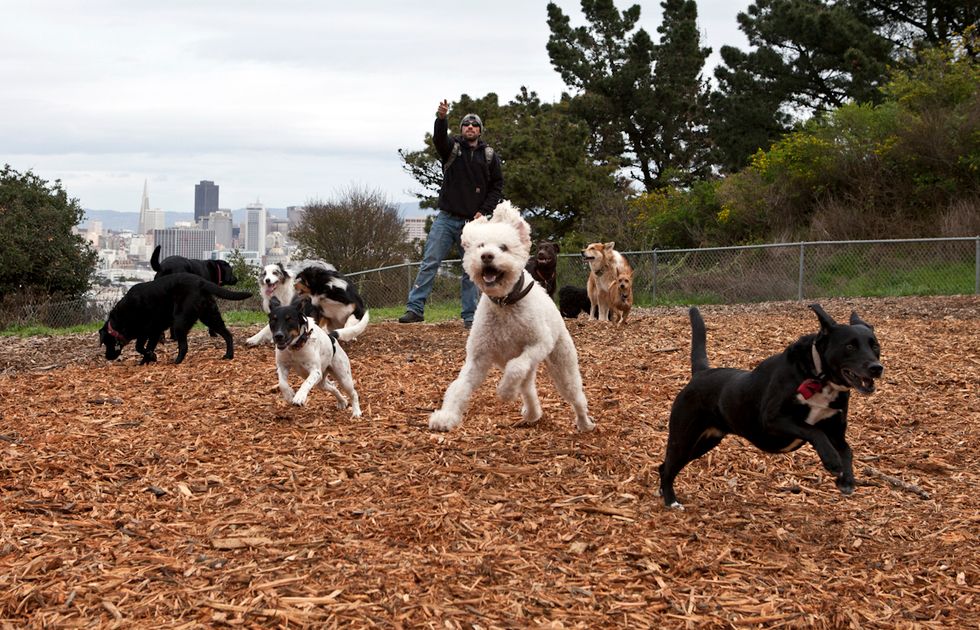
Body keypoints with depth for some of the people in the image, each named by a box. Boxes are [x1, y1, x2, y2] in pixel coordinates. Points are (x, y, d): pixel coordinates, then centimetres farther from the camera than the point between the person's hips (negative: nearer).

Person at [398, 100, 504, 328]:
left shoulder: (490, 156, 7)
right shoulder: (452, 147, 4)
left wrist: (483, 211, -3)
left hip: (472, 222, 1)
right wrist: (441, 118, -39)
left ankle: (470, 316, 9)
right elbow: (439, 138, -18)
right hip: (446, 219, -1)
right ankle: (415, 308, -6)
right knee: (429, 263, -6)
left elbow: (497, 187, 9)